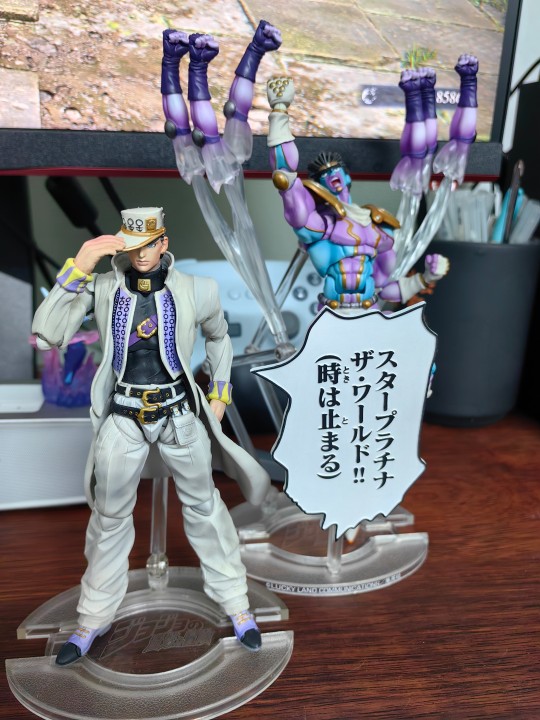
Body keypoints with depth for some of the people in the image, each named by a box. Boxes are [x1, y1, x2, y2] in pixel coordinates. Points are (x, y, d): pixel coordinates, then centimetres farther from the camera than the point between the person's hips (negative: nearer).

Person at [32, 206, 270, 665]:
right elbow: (47, 336, -19)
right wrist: (78, 269, -24)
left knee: (203, 507, 14)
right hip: (123, 418, 1)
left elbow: (219, 337, 10)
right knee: (109, 517, 15)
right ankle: (95, 617, 36)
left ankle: (236, 603, 32)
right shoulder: (101, 288, -9)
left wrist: (220, 393, 10)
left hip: (180, 414, 0)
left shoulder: (194, 290, -8)